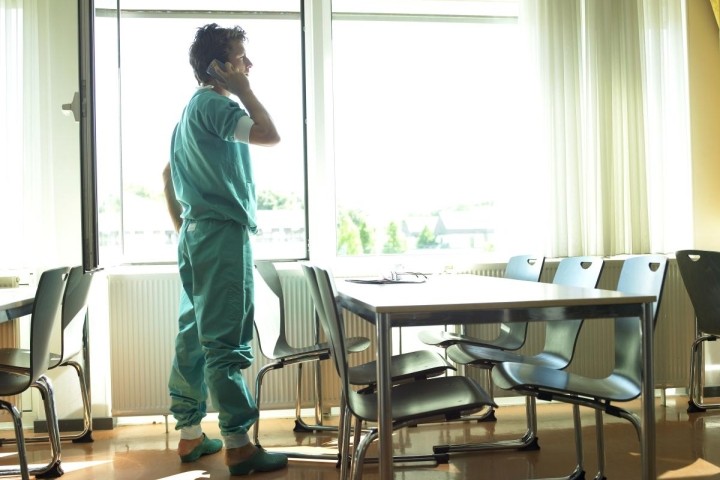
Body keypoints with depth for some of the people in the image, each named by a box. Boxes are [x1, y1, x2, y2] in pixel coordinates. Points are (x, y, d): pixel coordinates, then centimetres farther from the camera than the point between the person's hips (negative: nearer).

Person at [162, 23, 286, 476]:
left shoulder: (193, 108, 20)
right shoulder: (215, 104, -10)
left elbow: (169, 173, 23)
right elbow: (269, 134, -24)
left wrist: (181, 226, 23)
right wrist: (244, 90, -10)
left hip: (197, 234, 10)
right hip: (223, 234, -10)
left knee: (194, 335, 11)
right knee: (227, 342, -8)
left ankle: (190, 434, 20)